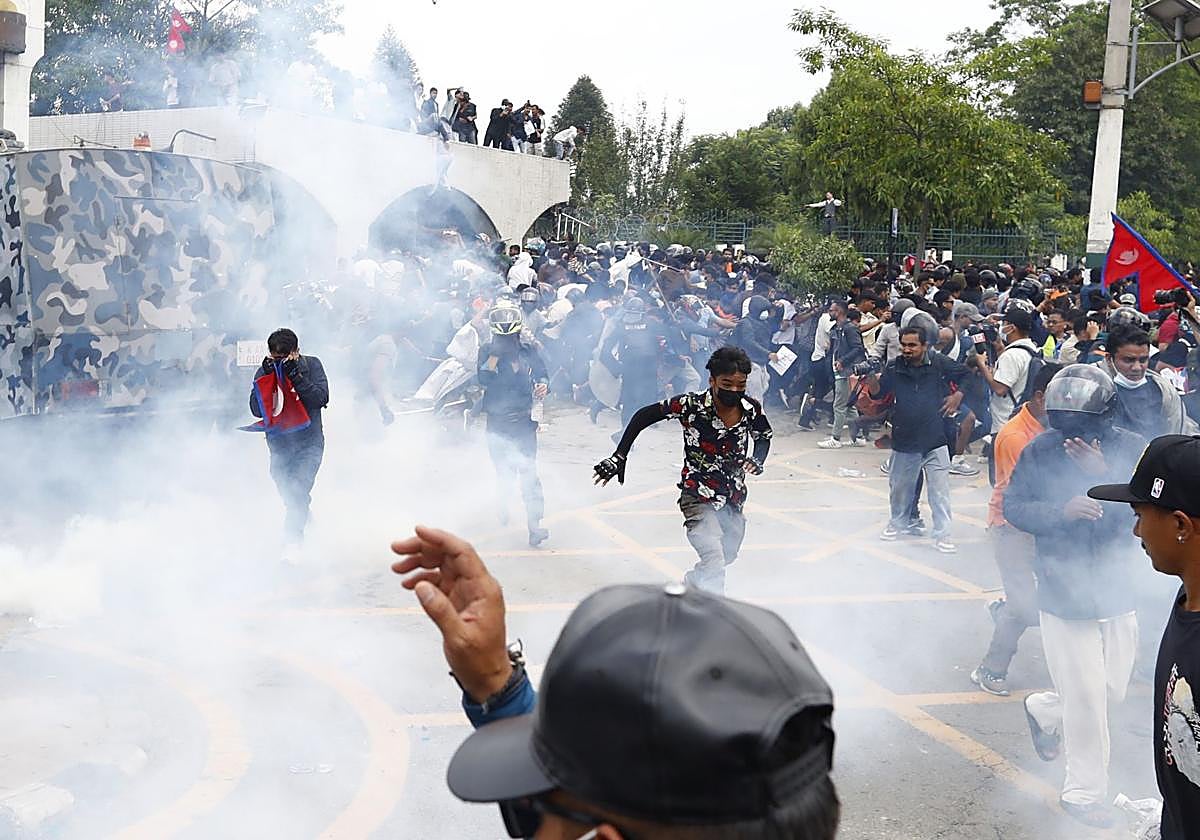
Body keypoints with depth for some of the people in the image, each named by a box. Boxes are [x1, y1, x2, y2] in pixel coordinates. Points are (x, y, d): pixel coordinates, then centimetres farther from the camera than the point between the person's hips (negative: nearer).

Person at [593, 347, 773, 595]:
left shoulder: (751, 409, -9)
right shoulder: (691, 405, -21)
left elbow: (764, 437, 12)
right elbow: (643, 416, -14)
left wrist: (757, 461, -9)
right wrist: (619, 458, -16)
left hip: (734, 499, 6)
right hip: (698, 497, -6)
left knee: (728, 555, 25)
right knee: (714, 562, -23)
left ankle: (690, 583, 56)